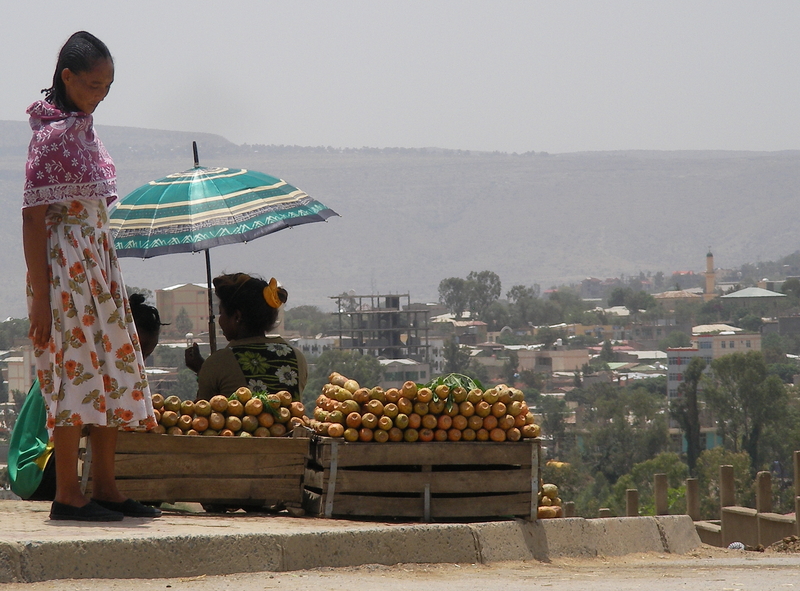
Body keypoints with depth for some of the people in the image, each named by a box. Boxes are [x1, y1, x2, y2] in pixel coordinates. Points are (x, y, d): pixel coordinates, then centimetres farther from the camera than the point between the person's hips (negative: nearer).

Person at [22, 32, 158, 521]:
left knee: (114, 375, 9)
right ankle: (68, 495, -3)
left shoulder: (85, 130, 14)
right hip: (66, 267, -9)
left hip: (99, 265, 9)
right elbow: (34, 217, -15)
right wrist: (40, 296, -18)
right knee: (77, 373, -8)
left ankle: (106, 490, 14)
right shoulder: (52, 133, -12)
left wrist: (109, 279, 17)